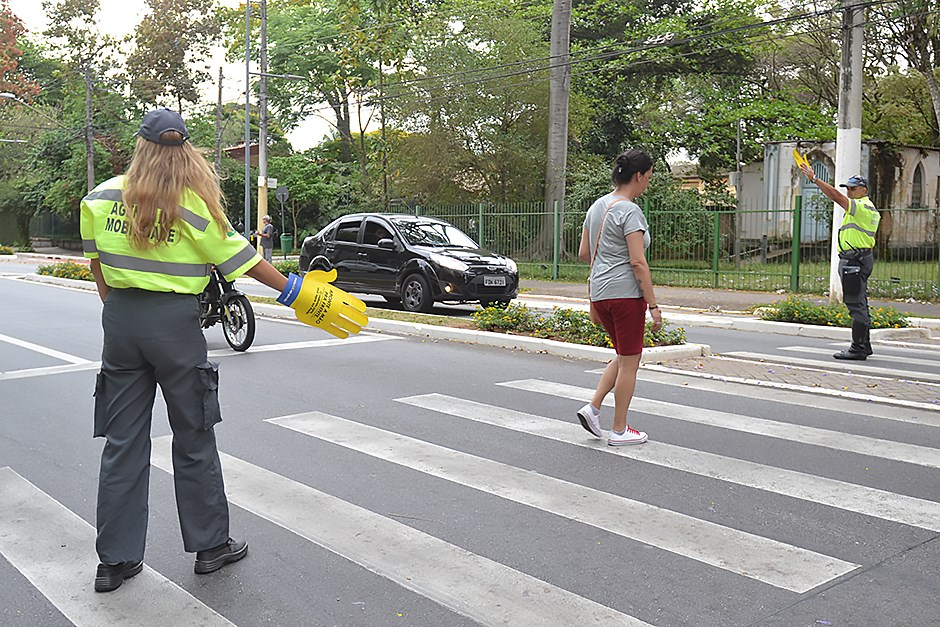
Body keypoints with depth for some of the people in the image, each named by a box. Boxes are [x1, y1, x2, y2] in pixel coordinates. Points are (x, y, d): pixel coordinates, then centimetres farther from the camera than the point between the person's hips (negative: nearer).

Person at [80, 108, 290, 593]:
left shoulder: (102, 197, 3)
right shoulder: (193, 204, -9)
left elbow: (95, 259, 12)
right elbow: (240, 257, -5)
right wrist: (289, 287, 4)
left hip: (120, 318, 4)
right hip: (173, 321, -4)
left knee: (122, 440, 9)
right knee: (193, 438, 9)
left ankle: (114, 559, 15)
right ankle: (210, 545, 19)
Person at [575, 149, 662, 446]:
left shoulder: (596, 206, 11)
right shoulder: (629, 211, -15)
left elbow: (583, 253, 15)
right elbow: (638, 262, -20)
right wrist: (654, 305, -17)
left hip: (599, 293, 8)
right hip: (626, 293, -8)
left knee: (625, 357, 21)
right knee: (629, 362, 4)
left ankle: (593, 407, 12)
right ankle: (619, 430, 13)